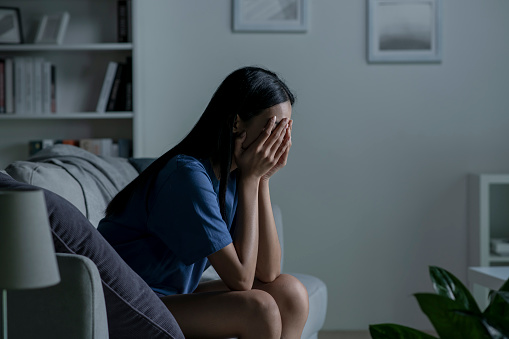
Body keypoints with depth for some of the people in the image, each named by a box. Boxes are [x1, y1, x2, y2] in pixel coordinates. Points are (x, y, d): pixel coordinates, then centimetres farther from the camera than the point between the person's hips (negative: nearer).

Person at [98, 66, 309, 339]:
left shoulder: (234, 175, 2)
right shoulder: (188, 174, -23)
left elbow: (268, 273, -4)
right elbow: (240, 278, -25)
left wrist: (262, 179, -9)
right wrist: (250, 178, -20)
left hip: (173, 294, 9)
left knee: (290, 291, -5)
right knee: (258, 308, -24)